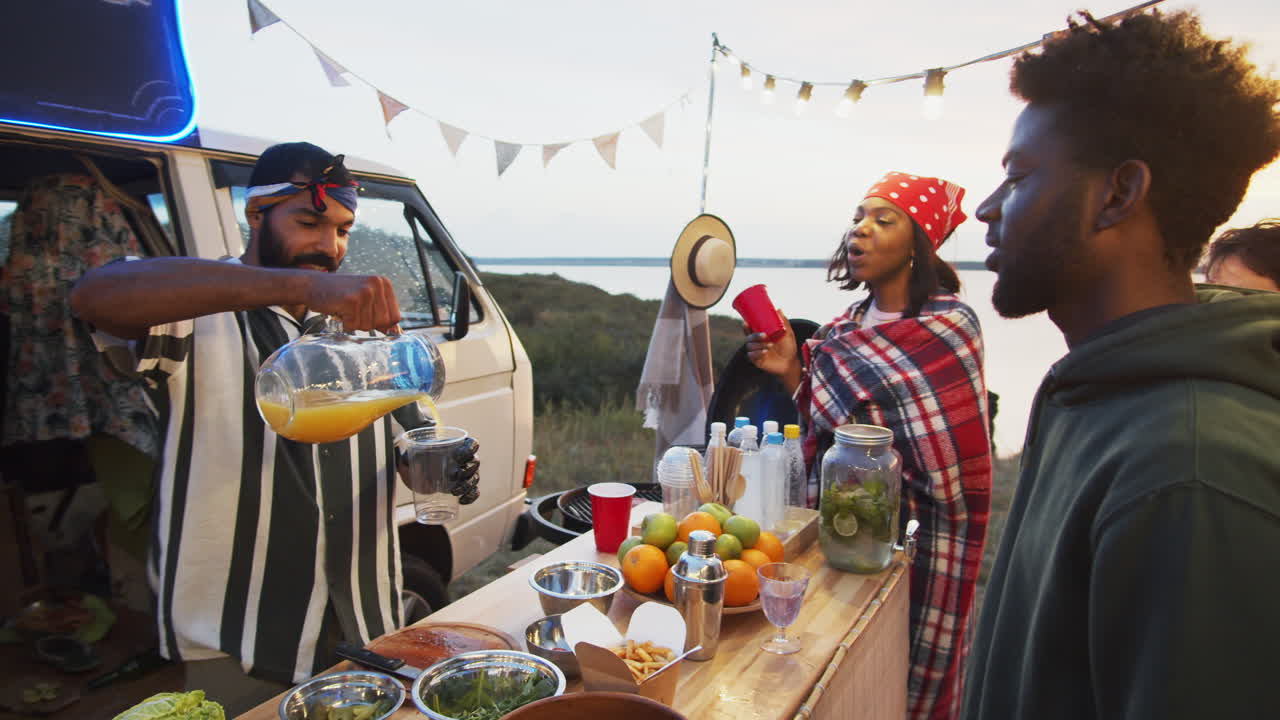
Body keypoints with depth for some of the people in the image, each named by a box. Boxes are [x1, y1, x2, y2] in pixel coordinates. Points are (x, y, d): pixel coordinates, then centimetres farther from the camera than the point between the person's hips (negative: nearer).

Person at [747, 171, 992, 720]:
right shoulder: (841, 331, 3)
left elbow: (952, 451, -12)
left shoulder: (951, 324, -12)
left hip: (916, 532, -4)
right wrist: (792, 373, -9)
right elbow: (826, 431, 5)